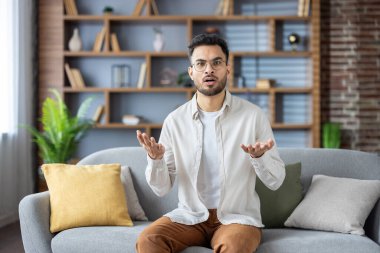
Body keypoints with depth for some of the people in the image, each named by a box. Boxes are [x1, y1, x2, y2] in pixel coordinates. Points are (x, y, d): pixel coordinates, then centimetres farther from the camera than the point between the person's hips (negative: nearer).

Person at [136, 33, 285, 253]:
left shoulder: (253, 115, -5)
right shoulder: (175, 120, 0)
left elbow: (276, 181, -2)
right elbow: (161, 188, 2)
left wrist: (259, 157, -23)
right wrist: (155, 158, -19)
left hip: (237, 217, -2)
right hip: (189, 216, 2)